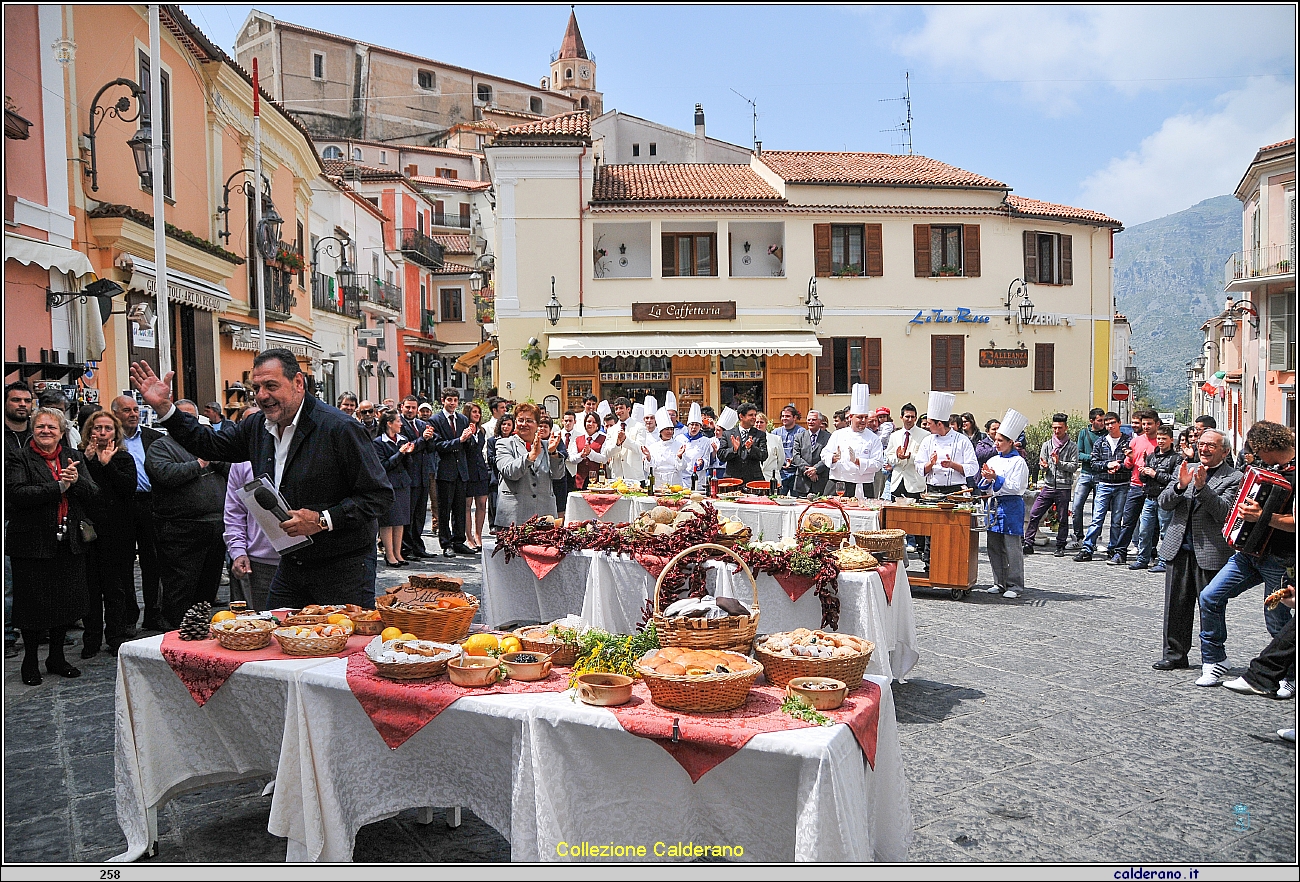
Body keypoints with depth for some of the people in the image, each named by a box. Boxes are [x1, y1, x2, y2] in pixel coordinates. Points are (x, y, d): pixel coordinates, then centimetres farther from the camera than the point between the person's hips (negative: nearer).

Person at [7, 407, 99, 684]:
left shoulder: (73, 457, 11)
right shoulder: (18, 459, -2)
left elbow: (93, 492, 3)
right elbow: (16, 494, -17)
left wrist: (76, 481, -17)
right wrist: (59, 486, -18)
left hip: (69, 543, 4)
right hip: (32, 544, -4)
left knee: (67, 603, 10)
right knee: (33, 605, 5)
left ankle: (57, 656, 27)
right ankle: (30, 660, 23)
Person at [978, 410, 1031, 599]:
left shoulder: (1018, 462, -7)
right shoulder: (993, 460, 12)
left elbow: (1016, 487, -14)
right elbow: (983, 487, 14)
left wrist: (996, 478, -19)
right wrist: (987, 480, -7)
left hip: (1011, 506, -7)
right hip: (994, 504, 7)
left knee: (1012, 548, -4)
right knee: (994, 547, 9)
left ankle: (1014, 585, 4)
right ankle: (1000, 583, 20)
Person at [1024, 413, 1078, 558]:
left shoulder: (1072, 447, 3)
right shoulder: (1046, 445, 11)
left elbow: (1074, 466, -4)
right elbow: (1041, 465, 9)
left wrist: (1059, 463, -17)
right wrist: (1044, 466, -13)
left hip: (1064, 488, -2)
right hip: (1048, 486, 2)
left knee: (1063, 519, 5)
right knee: (1034, 515, -3)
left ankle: (1060, 547, 14)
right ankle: (1028, 544, 3)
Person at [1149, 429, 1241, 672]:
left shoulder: (1234, 478, -3)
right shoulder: (1187, 469, 11)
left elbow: (1223, 512, -16)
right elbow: (1164, 503, 4)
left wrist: (1202, 487, -24)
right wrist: (1181, 485, -13)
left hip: (1210, 552, -4)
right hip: (1179, 548, 5)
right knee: (1176, 604, 10)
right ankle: (1175, 653, 22)